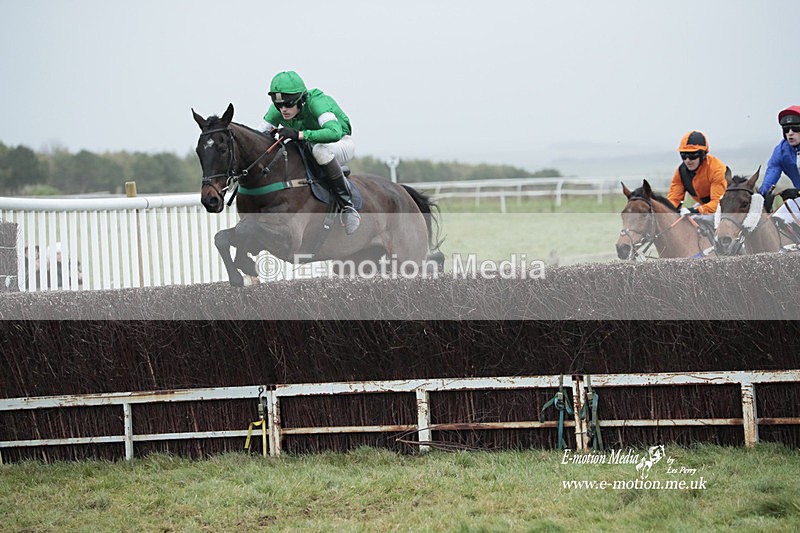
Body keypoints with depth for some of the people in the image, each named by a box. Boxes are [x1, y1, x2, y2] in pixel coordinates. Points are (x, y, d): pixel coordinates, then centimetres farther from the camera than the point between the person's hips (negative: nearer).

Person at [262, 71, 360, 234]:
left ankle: (347, 206, -32)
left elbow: (335, 132, -48)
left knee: (320, 150, -40)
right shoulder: (277, 111, -15)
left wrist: (298, 135, -53)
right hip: (308, 146, 6)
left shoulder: (316, 102, -33)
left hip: (342, 143, -6)